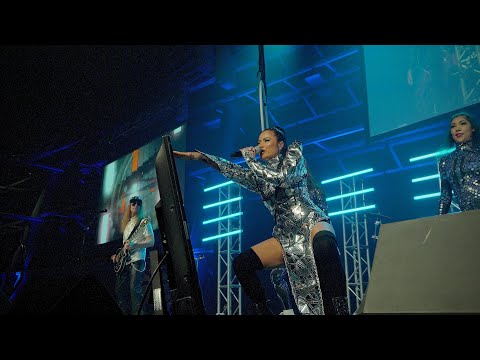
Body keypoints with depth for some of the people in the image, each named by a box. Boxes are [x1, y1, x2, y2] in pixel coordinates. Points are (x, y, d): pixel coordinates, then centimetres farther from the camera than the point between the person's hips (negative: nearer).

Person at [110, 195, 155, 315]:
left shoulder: (144, 222, 1)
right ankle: (127, 313, 10)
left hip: (137, 260, -8)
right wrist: (117, 254, 17)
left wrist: (134, 245, -22)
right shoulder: (127, 224, 23)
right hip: (124, 261, 8)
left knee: (134, 289, -17)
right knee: (119, 290, 3)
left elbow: (151, 242, -9)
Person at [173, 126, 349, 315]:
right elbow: (232, 170, 6)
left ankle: (339, 309, -40)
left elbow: (280, 178, -13)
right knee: (241, 263, -9)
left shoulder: (294, 154, 6)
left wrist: (250, 158, -4)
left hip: (310, 222, -6)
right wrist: (202, 156, -5)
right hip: (286, 235, 6)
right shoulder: (259, 175, 20)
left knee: (324, 243, -42)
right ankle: (263, 311, 3)